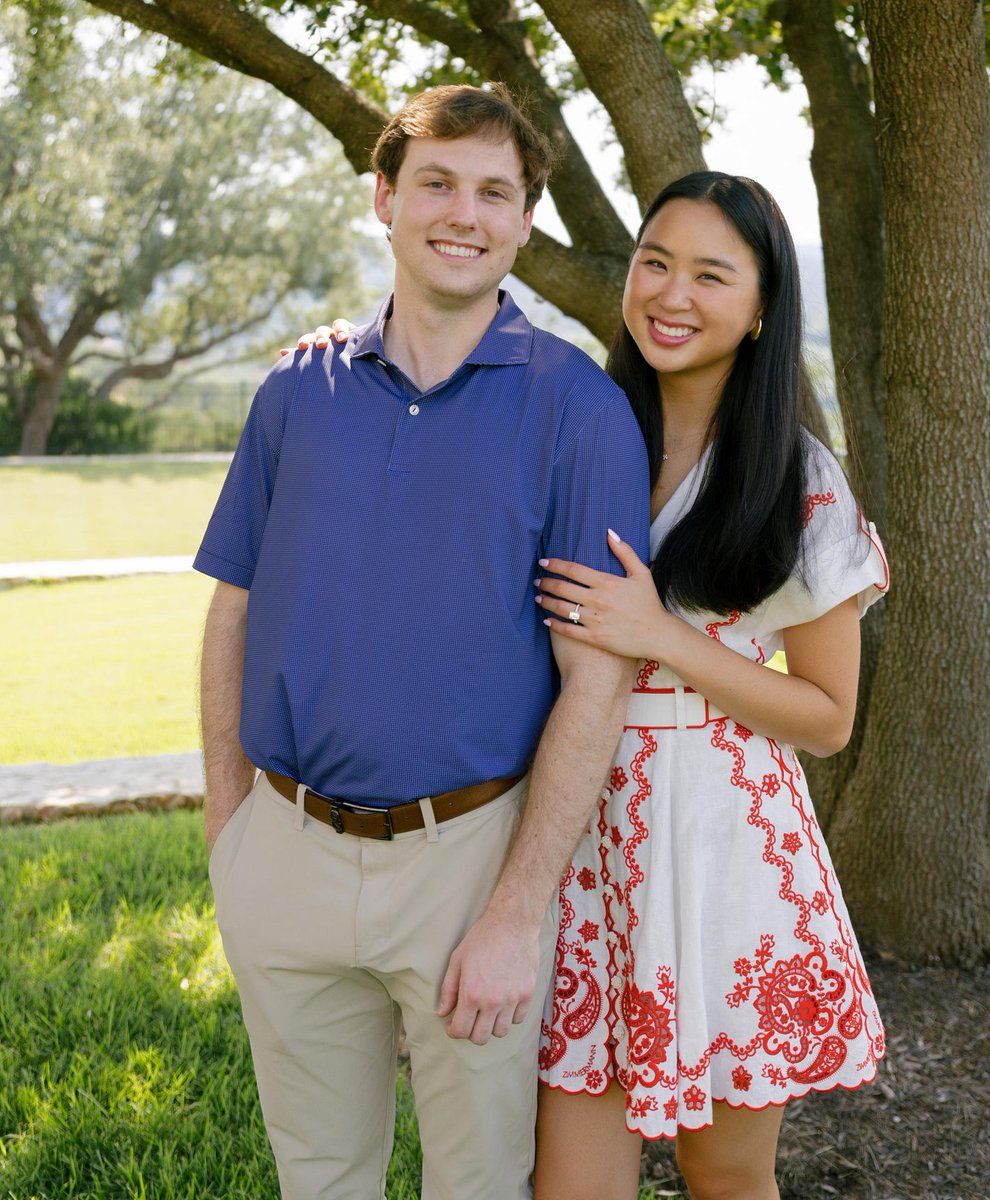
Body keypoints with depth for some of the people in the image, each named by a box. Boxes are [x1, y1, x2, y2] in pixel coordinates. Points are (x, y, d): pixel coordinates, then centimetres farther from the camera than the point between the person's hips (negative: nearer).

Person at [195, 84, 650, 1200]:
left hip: (472, 851, -3)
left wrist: (518, 913, -14)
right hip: (287, 849, 3)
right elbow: (235, 615, 9)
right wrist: (227, 830, 3)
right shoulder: (297, 391, 4)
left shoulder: (576, 406, -7)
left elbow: (594, 679, -11)